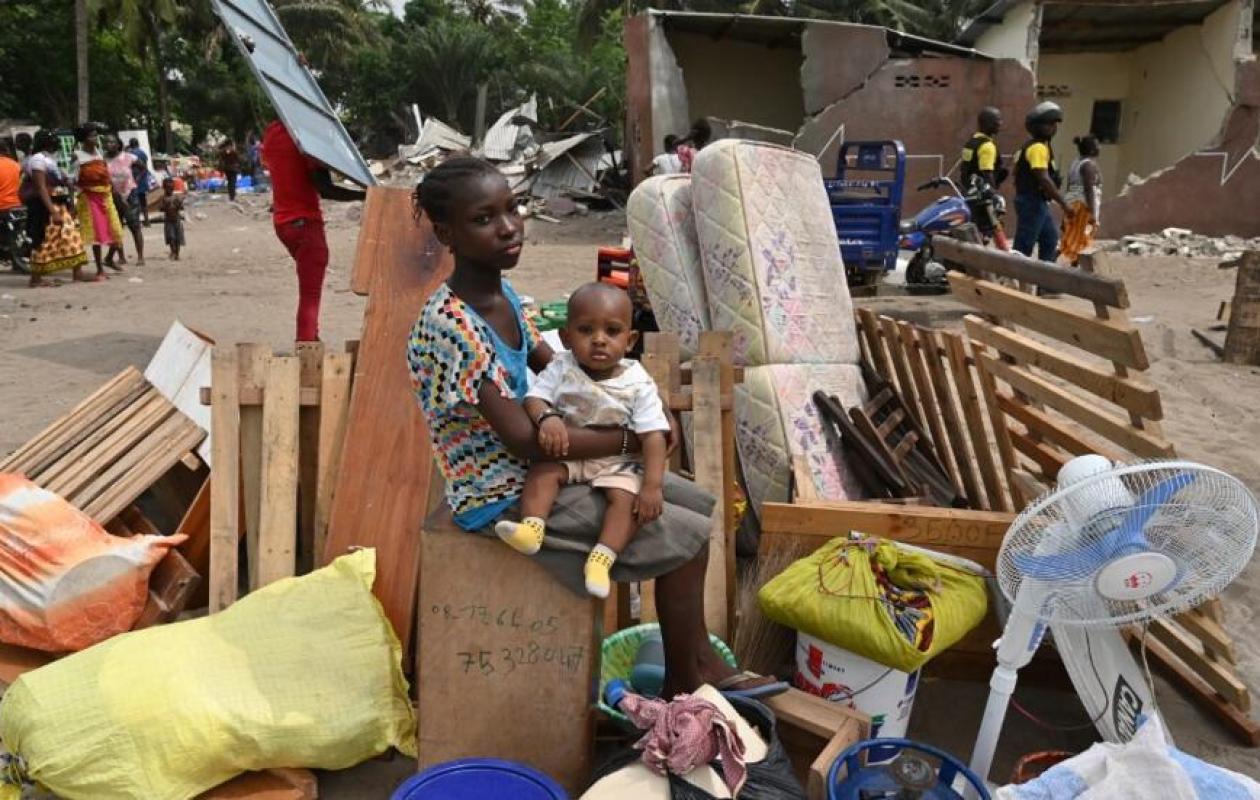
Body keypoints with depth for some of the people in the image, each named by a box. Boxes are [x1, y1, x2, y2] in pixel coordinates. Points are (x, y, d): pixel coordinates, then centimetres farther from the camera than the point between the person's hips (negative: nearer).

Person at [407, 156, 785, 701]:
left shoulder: (502, 294, 1)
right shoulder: (449, 325, -27)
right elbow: (525, 439, -28)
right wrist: (632, 439, -17)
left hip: (537, 469, 9)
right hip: (504, 496, -9)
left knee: (698, 504, 10)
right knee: (688, 537, -10)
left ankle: (701, 660, 21)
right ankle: (683, 688, 11)